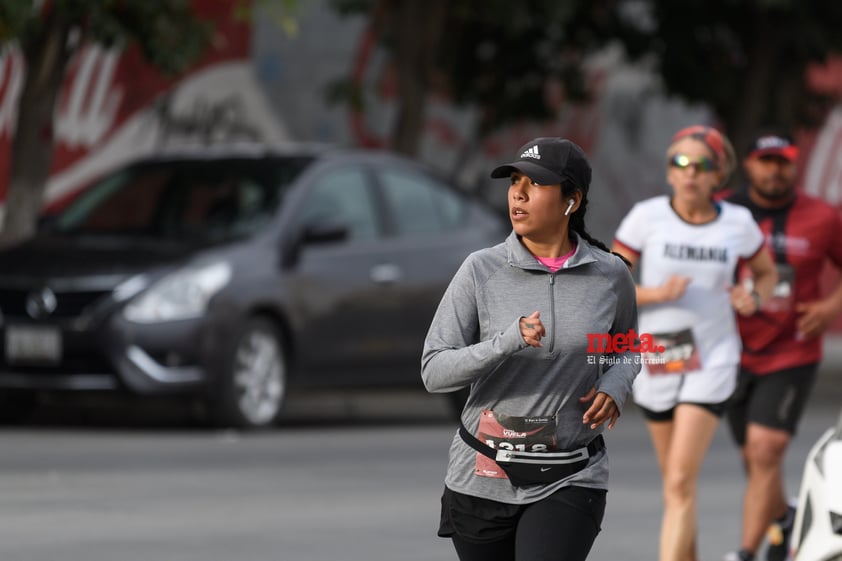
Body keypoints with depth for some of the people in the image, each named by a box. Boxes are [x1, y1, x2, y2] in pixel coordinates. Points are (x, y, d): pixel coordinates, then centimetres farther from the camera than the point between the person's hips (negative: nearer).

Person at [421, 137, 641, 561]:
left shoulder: (611, 275, 0)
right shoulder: (481, 271, -5)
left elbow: (627, 349, 20)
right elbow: (434, 371, -8)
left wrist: (614, 386, -4)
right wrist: (509, 341, -24)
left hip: (569, 480, -1)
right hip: (483, 477, 1)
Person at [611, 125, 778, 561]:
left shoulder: (738, 223, -3)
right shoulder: (647, 217, -7)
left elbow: (767, 272, 16)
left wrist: (754, 298, -7)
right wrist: (657, 293, -22)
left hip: (713, 362, -1)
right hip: (655, 359, 1)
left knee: (681, 483, -14)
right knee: (673, 481, 16)